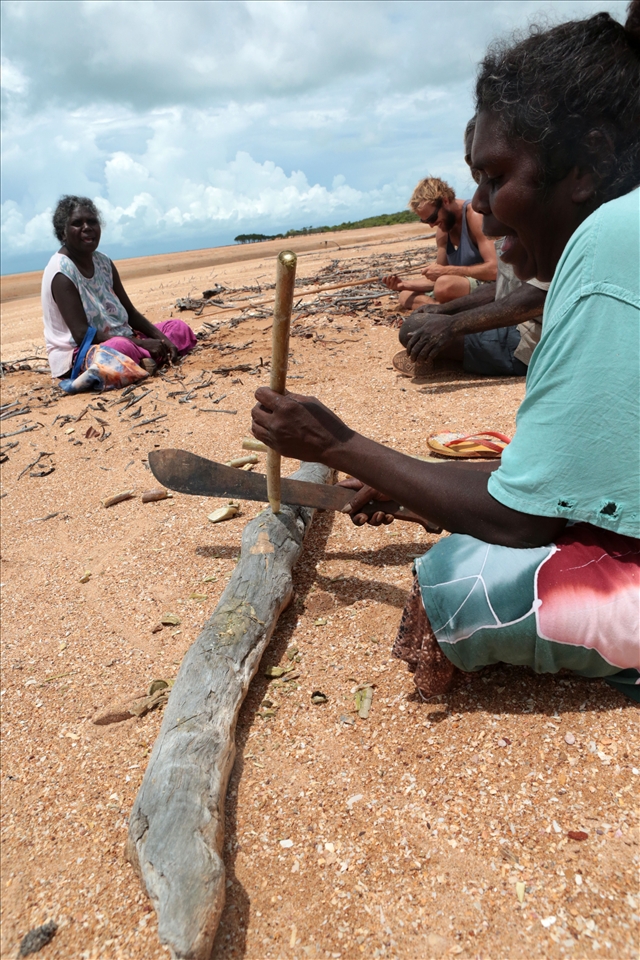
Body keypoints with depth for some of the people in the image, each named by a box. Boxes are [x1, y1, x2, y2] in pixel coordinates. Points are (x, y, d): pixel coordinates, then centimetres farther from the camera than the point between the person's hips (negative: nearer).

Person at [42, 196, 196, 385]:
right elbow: (82, 334, -23)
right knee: (120, 348, -42)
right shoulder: (61, 272, -16)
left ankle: (147, 356, -18)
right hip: (78, 353, -9)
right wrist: (141, 344, -25)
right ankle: (145, 354, -11)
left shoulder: (103, 262, 6)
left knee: (180, 328, 7)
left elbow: (130, 313, 9)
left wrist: (161, 338, -9)